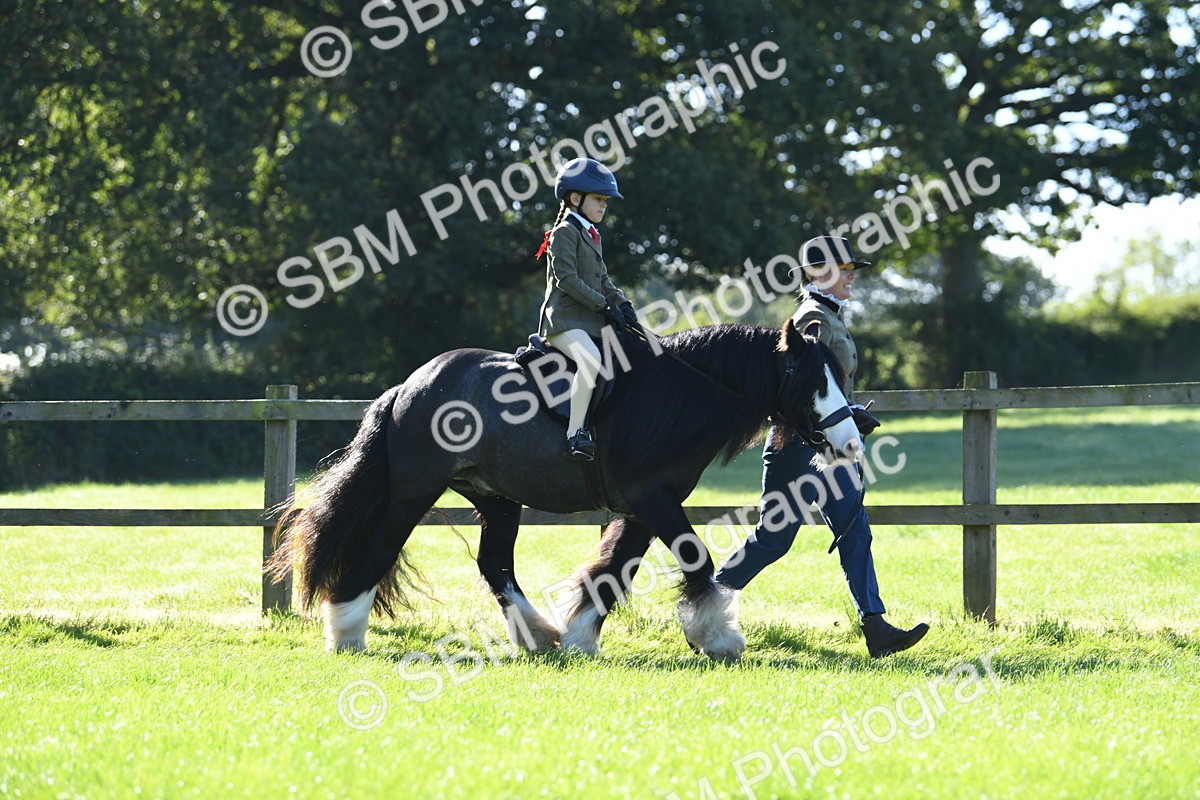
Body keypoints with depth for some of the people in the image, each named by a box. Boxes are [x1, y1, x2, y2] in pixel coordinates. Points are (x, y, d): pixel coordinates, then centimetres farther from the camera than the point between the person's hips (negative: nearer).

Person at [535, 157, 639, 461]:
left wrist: (622, 303, 5)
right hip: (564, 319, -10)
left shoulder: (592, 235, 21)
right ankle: (575, 433, -34)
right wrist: (604, 305, -17)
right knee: (591, 360, -35)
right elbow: (567, 279, -16)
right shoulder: (565, 233, -7)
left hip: (592, 321, 10)